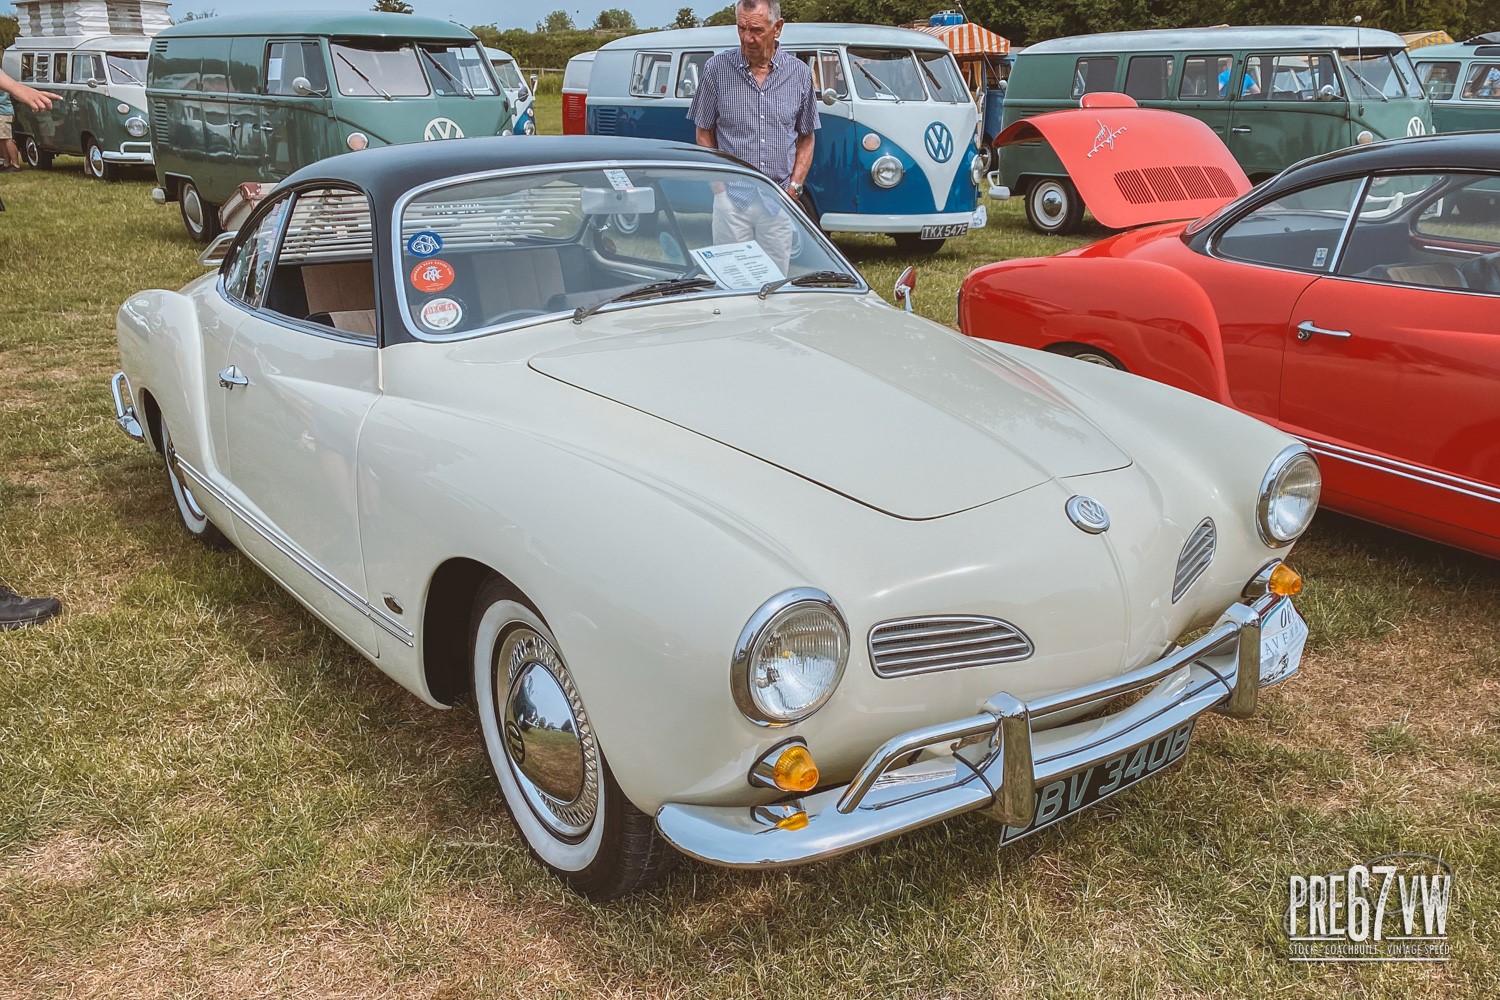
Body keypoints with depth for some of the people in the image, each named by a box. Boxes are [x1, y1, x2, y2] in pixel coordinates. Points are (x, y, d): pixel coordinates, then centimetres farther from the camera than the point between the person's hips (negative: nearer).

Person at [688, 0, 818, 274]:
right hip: (731, 196, -1)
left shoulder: (800, 74, 4)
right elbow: (704, 133, 7)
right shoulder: (716, 69, 0)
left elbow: (806, 139, 11)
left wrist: (795, 186, 0)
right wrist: (718, 182, -3)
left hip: (779, 200, 1)